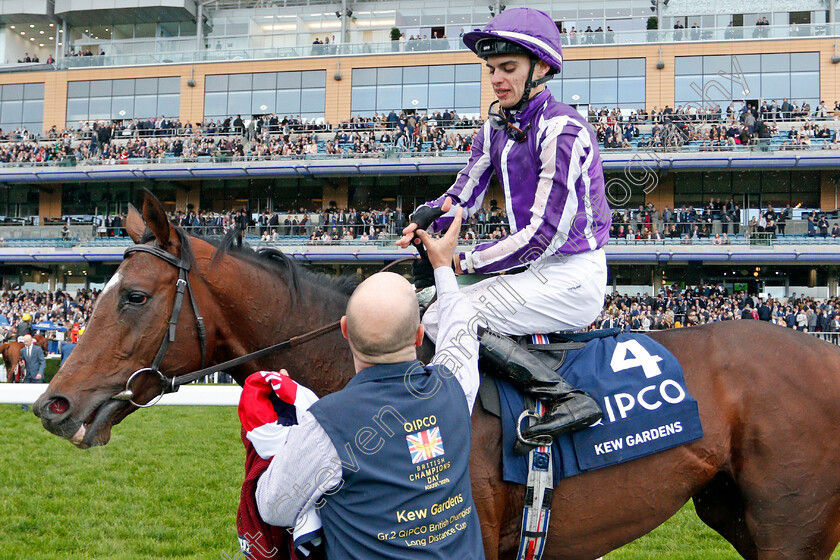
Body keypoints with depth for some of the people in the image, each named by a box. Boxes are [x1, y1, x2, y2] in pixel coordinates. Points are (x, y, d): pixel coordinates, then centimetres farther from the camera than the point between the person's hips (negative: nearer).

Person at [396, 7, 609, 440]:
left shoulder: (561, 129, -18)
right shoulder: (497, 128, 8)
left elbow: (545, 234, -22)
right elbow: (464, 195, 8)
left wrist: (464, 262, -17)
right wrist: (427, 217, -15)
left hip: (571, 278, -9)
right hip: (540, 272, 9)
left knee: (442, 319, -18)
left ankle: (568, 399, -20)